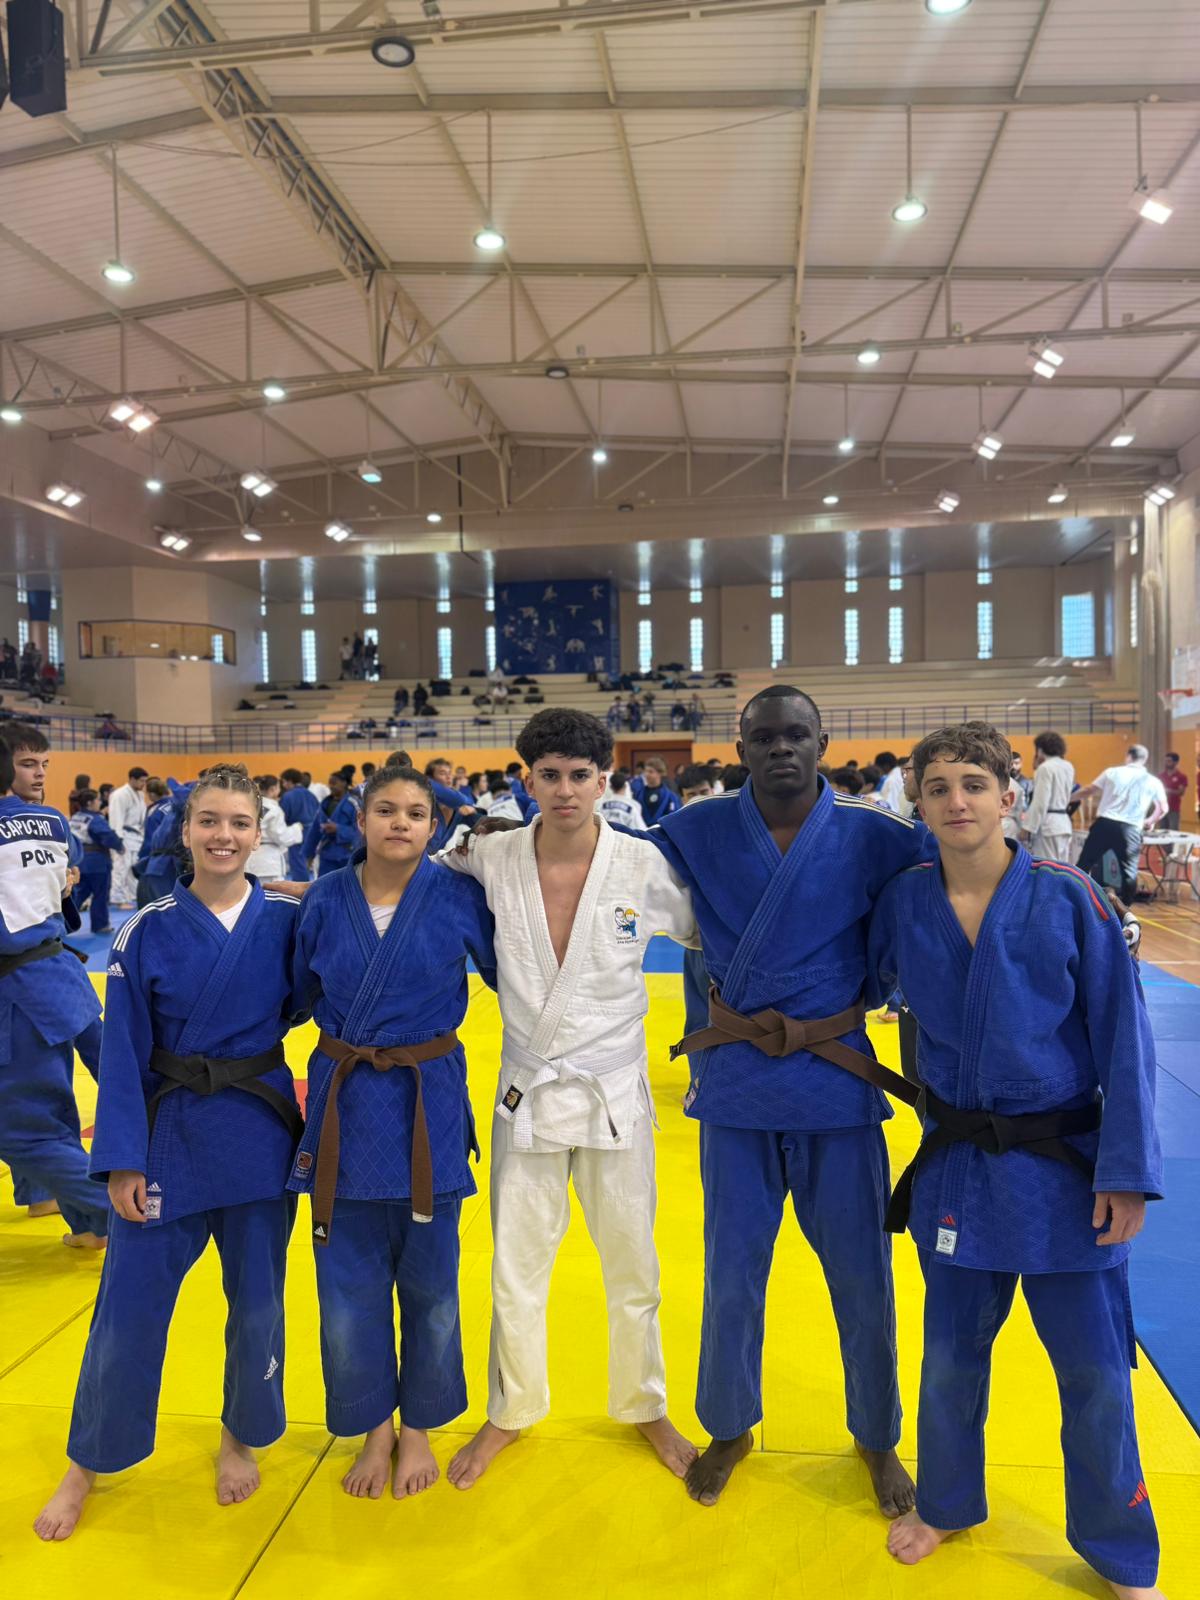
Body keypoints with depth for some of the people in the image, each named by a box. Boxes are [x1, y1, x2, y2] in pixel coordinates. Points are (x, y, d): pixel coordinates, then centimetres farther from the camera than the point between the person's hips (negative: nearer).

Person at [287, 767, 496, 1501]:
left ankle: (418, 1428, 36)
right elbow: (301, 994, 10)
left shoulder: (458, 897, -7)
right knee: (349, 1283, 10)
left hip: (428, 1102, -1)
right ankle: (375, 1430, 34)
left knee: (429, 1280, 12)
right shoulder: (325, 901, -3)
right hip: (343, 1102, 1)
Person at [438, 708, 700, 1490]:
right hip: (527, 1094, 1)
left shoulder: (645, 867, -12)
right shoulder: (493, 860, -8)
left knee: (633, 1265, 14)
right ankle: (512, 1411, 41)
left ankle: (647, 1409, 40)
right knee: (516, 1268, 15)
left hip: (614, 1094, -1)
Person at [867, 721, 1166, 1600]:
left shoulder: (1069, 899, -12)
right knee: (953, 1352, 17)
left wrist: (1126, 1172, -10)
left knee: (1096, 1370, 10)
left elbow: (1124, 1039, -9)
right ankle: (946, 1502, 44)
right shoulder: (904, 903, -5)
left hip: (1064, 1166, -2)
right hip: (957, 1167, 2)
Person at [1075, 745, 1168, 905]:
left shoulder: (1112, 772, 7)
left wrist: (1068, 798, 30)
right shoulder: (1153, 782, 8)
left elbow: (1088, 790, 15)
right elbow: (1163, 809, 10)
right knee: (1129, 872, 8)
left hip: (1104, 824, 0)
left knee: (1083, 865, 9)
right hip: (1130, 830, 0)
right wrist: (1149, 821, 29)